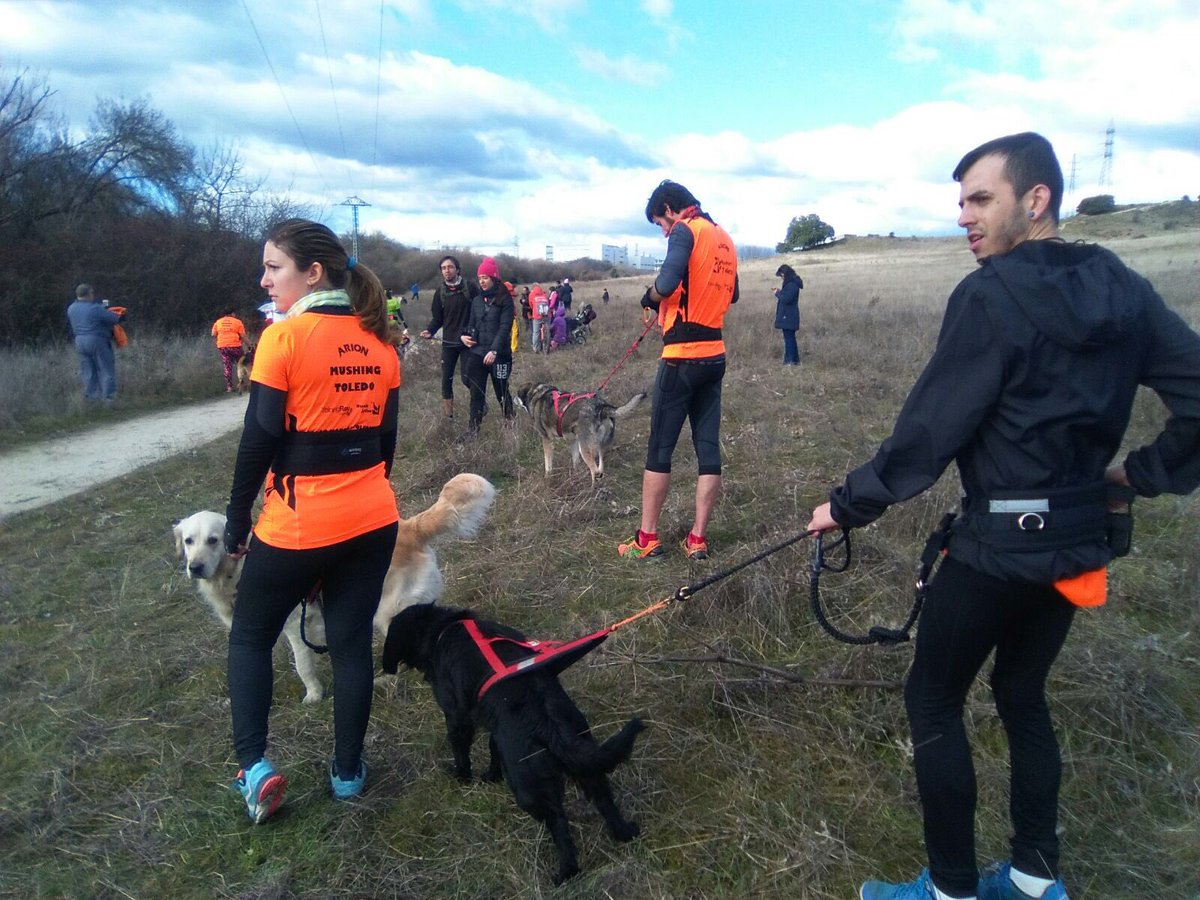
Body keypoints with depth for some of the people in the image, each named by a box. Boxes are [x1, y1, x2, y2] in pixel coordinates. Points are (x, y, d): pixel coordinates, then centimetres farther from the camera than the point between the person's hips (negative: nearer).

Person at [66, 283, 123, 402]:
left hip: (79, 342, 7)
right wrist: (121, 316, 6)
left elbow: (71, 325, 16)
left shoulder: (70, 309, 8)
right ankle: (108, 395, 1)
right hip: (97, 341, -7)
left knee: (87, 370, 12)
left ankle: (90, 395, 13)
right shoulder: (95, 308, -15)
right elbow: (115, 318, -12)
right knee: (106, 368, 2)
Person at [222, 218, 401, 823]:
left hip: (297, 524, -5)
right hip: (372, 521, 5)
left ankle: (253, 765, 11)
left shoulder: (286, 335, -13)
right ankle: (347, 771, 26)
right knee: (352, 641, 15)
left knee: (250, 636, 18)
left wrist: (235, 521, 0)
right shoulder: (379, 342, 4)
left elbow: (259, 439, -12)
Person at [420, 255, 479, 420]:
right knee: (447, 378, 4)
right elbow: (437, 318, 7)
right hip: (448, 342, 3)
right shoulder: (440, 292, 3)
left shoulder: (470, 287, -7)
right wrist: (430, 330, -12)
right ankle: (448, 411, 17)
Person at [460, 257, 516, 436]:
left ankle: (512, 420, 32)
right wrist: (465, 335, -7)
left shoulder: (504, 299, -7)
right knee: (476, 391, 2)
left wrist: (494, 350, -23)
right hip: (477, 352, 4)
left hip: (499, 354, -4)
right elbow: (472, 323, 16)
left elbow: (505, 327, -14)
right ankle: (473, 428, 10)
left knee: (501, 390, 8)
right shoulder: (477, 300, 10)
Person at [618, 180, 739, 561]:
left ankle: (647, 540, 7)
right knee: (709, 447, 6)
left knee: (660, 448, 1)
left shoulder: (685, 231, -9)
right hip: (715, 356, 7)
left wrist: (651, 297, -3)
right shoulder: (724, 237, 15)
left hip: (682, 358, -7)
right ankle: (697, 539, 11)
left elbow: (666, 283, -23)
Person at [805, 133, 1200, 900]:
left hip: (1000, 540, -8)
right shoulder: (1122, 289, 4)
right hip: (1080, 535, 8)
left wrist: (849, 506, -7)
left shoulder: (991, 295, -17)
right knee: (1024, 693, 22)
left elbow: (930, 427, -17)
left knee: (933, 700, 8)